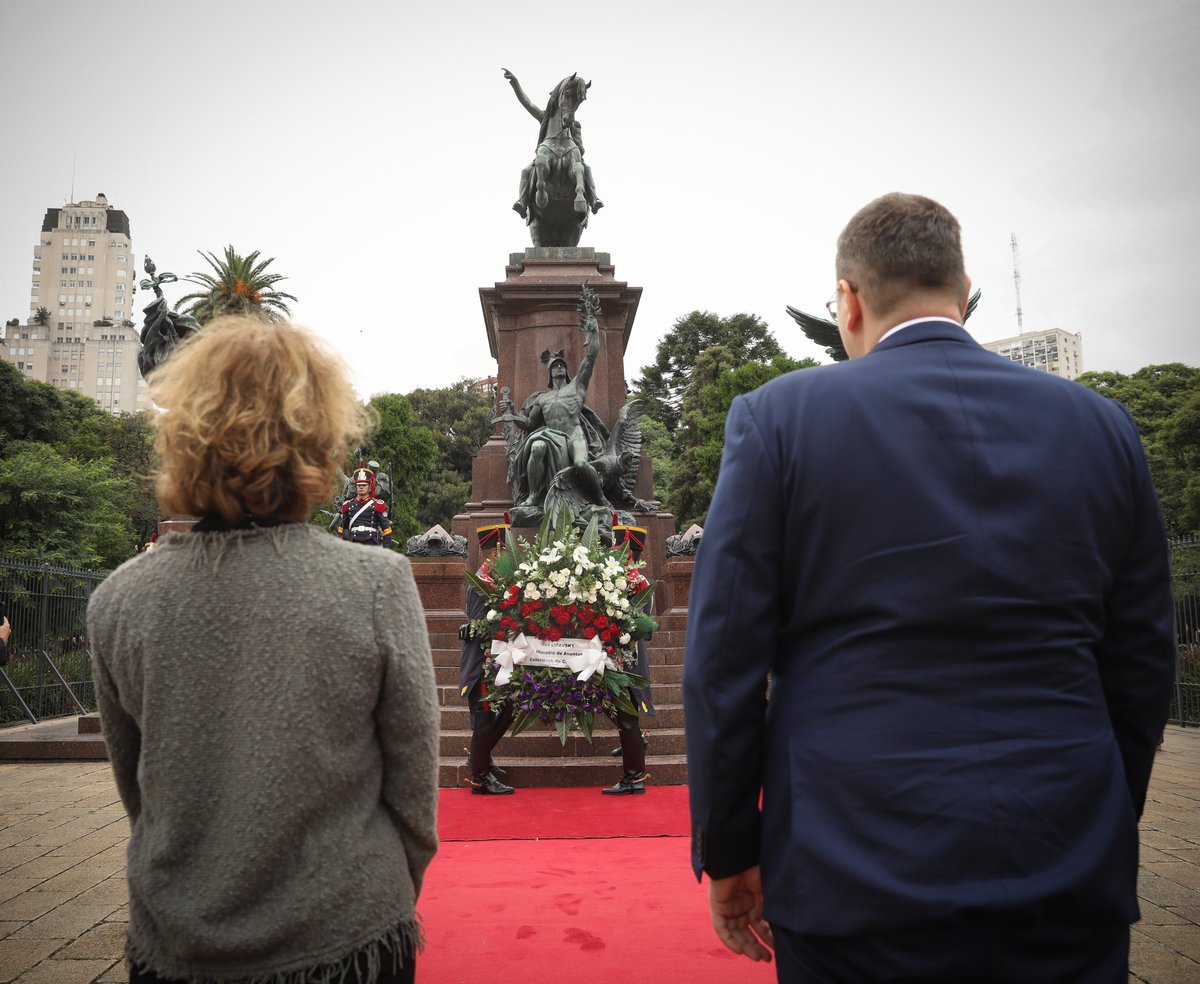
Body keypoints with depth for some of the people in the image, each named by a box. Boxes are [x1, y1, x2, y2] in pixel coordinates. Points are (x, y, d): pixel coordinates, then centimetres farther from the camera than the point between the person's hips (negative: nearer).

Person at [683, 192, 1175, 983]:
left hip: (858, 878, -2)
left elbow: (724, 661, -9)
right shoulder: (1101, 425, 2)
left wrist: (729, 855, 2)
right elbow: (1142, 670, 6)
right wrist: (1099, 848, 18)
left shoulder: (778, 415, -7)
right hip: (1068, 887, 3)